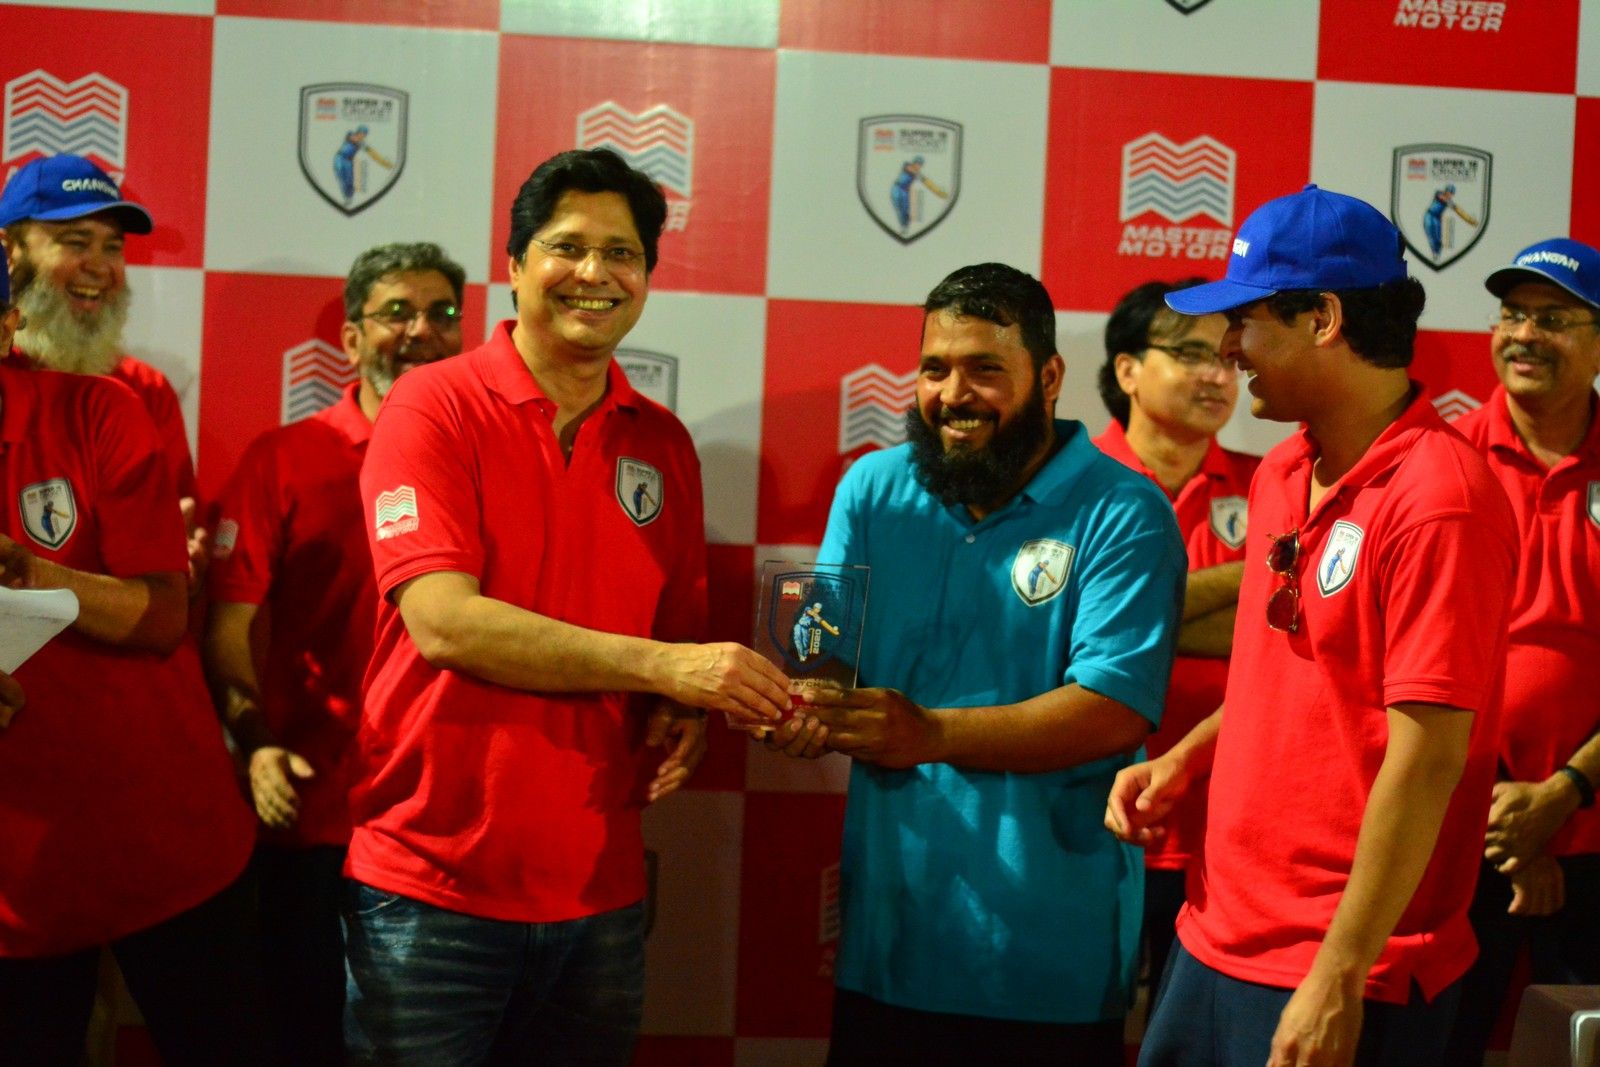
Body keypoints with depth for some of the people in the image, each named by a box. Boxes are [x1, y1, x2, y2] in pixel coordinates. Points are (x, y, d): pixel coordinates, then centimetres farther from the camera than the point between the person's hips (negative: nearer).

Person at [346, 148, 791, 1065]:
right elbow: (441, 620, -19)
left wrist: (683, 716, -6)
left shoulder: (664, 444, 8)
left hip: (599, 888, 5)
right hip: (432, 882, -4)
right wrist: (659, 666, -23)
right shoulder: (436, 406, -7)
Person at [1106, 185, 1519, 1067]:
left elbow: (1427, 757, -21)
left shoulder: (1438, 499, -18)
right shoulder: (1279, 478, 8)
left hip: (1344, 980, -7)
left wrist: (1340, 978, -20)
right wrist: (1184, 761, 5)